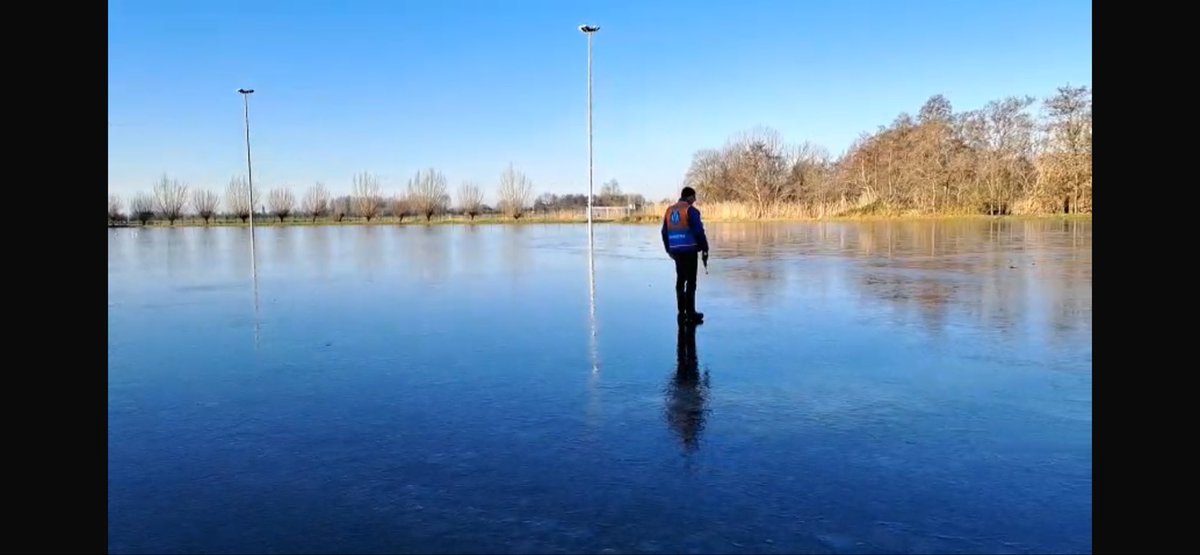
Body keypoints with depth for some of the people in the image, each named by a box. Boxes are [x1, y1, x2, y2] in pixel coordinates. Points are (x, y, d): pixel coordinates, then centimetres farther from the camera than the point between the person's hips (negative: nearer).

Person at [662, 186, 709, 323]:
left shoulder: (669, 211, 11)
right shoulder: (690, 210, -10)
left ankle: (682, 312, 18)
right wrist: (705, 249, -3)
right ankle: (690, 313, -2)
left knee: (680, 281, 14)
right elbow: (699, 232, -13)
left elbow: (664, 233, 16)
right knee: (691, 282, -3)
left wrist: (669, 250, 25)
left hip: (676, 251, 7)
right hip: (689, 251, -7)